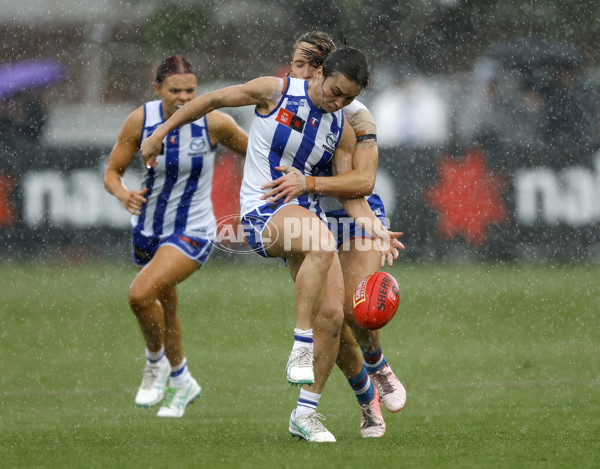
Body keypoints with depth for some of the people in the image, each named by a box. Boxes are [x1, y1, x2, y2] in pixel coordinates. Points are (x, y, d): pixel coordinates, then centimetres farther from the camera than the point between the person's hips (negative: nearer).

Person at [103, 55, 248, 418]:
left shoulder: (214, 123, -18)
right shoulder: (141, 120, -13)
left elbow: (253, 152, 0)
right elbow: (112, 171, -5)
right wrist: (123, 194, -26)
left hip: (193, 232, -4)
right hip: (149, 229, 4)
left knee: (141, 294, -25)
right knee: (164, 308, 22)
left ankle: (157, 361, 3)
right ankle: (181, 381, 47)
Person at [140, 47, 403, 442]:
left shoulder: (342, 131, 6)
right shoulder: (275, 91, -6)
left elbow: (351, 194, 6)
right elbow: (213, 100, 5)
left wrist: (377, 231, -12)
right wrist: (162, 132, 6)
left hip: (307, 214, 5)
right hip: (264, 213, -5)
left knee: (333, 317, -7)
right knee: (323, 245, -37)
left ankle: (306, 413, 8)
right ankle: (300, 350, -33)